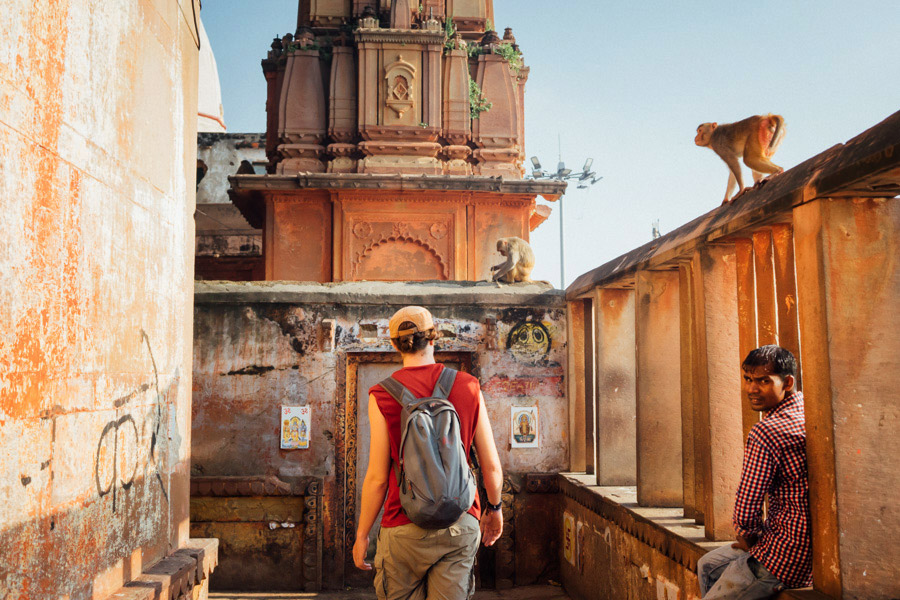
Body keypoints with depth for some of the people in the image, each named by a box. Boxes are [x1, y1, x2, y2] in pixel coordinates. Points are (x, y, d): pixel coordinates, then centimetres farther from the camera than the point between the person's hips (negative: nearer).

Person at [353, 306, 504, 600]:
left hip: (405, 526, -2)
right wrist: (494, 507, 21)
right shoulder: (468, 387, 1)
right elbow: (491, 466, 3)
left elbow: (377, 477, -6)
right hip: (461, 525, 2)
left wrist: (361, 534, 6)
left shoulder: (383, 395, -6)